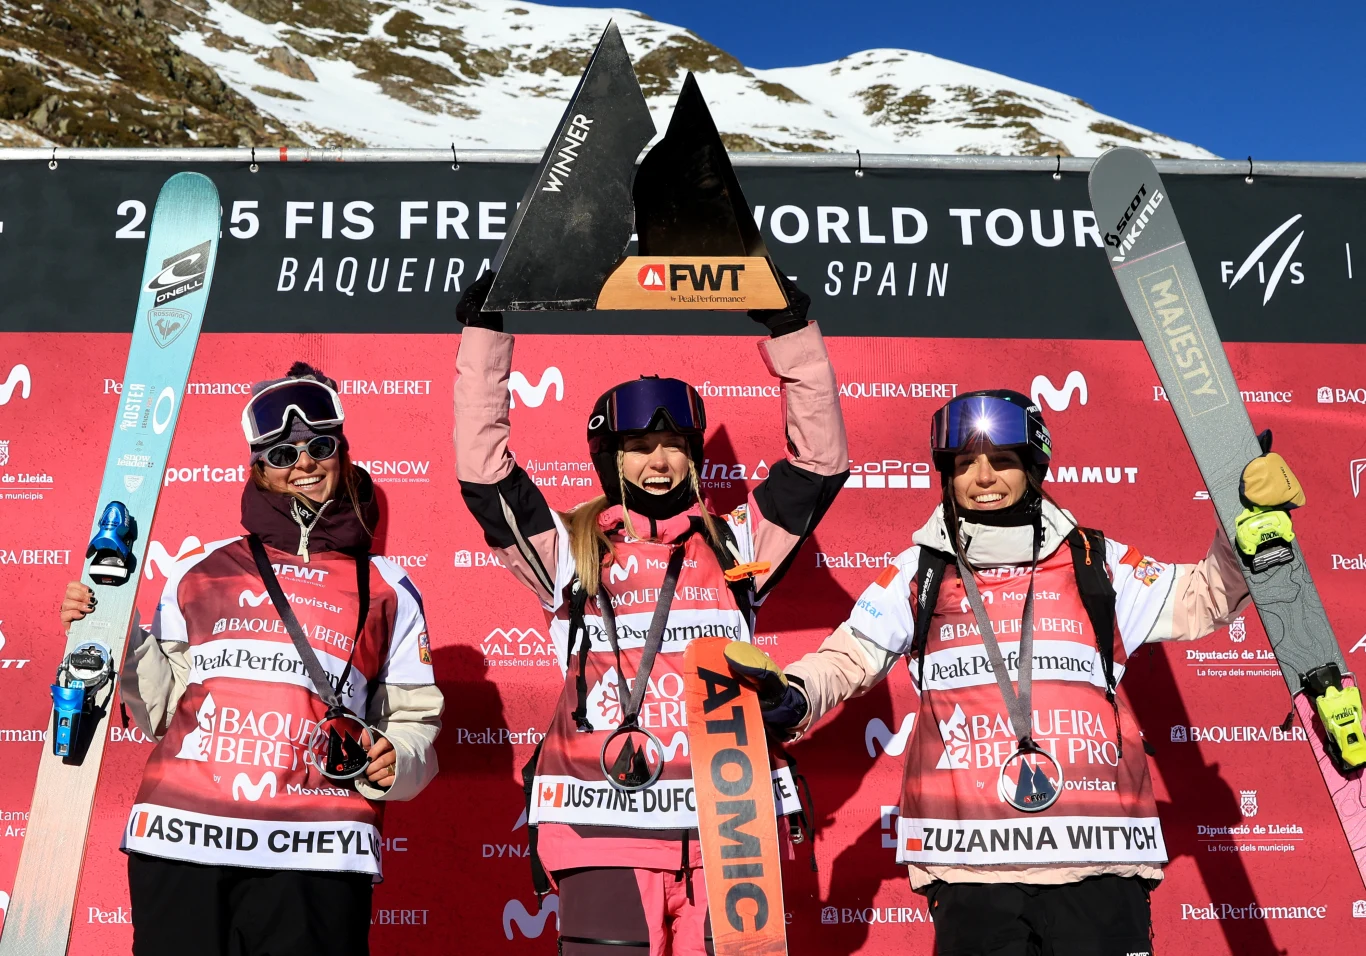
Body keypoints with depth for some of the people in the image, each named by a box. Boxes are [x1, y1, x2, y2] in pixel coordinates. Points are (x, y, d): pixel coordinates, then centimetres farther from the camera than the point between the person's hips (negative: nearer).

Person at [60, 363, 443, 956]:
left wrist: (394, 760, -8)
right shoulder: (199, 572, 15)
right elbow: (164, 708, 14)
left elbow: (415, 717, 12)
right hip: (181, 840, 1)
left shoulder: (387, 590, 13)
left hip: (316, 852, -1)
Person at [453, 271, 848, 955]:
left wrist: (790, 332, 5)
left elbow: (820, 458, 11)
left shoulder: (734, 545, 13)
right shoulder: (571, 550, 9)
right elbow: (483, 468, 2)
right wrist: (485, 334, 0)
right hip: (605, 830, -1)